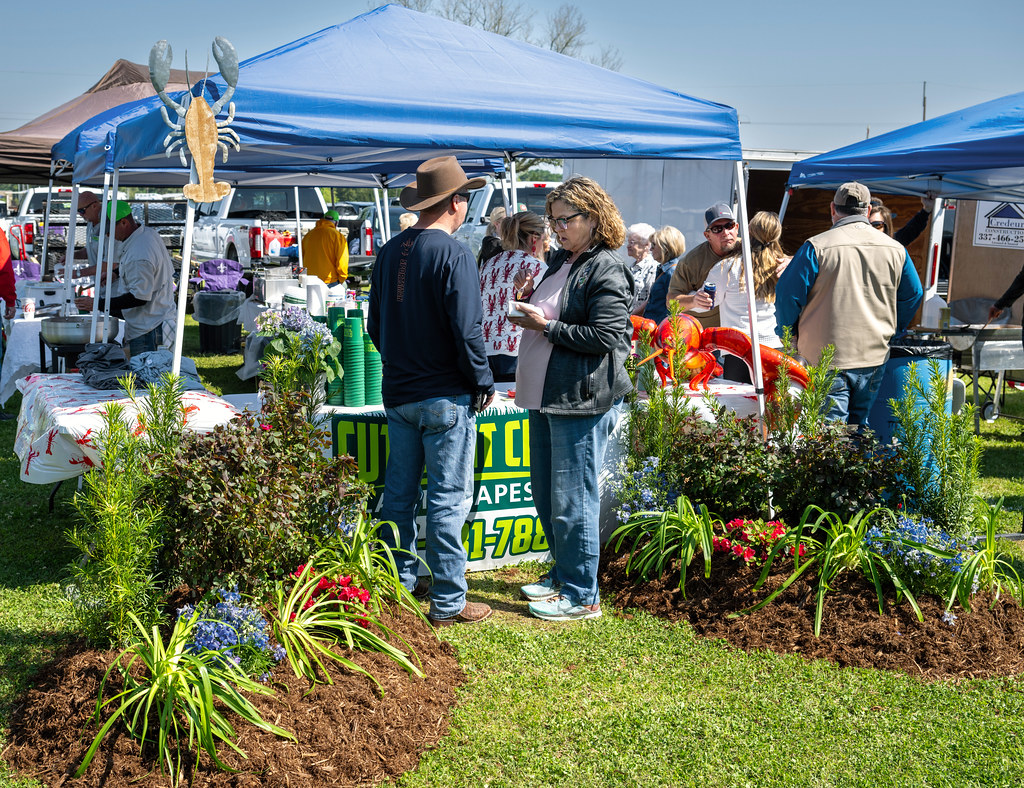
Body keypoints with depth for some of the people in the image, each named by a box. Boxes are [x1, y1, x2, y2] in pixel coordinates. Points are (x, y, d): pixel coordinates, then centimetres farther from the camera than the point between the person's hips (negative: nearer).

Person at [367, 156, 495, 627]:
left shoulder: (390, 252, 6)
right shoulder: (452, 254, -16)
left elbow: (375, 324, 14)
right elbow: (467, 331, -18)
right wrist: (483, 382, -5)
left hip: (397, 392, 7)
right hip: (445, 397, -7)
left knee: (399, 492, 16)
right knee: (448, 499, 0)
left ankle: (398, 583, 27)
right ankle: (447, 602, 5)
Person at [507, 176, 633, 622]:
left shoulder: (606, 270, -12)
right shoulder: (560, 261, 16)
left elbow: (606, 337, -20)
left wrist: (547, 326, -17)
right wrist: (529, 300, 5)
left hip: (581, 401, -10)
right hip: (545, 398, 10)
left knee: (572, 500, -4)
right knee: (545, 495, 18)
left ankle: (581, 597, 7)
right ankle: (563, 575, 34)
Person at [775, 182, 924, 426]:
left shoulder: (817, 247, -10)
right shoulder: (895, 250, 5)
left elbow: (787, 295, -7)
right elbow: (913, 296, 16)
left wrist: (788, 337, 9)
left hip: (825, 358, -4)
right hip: (875, 357, 4)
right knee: (859, 429, 17)